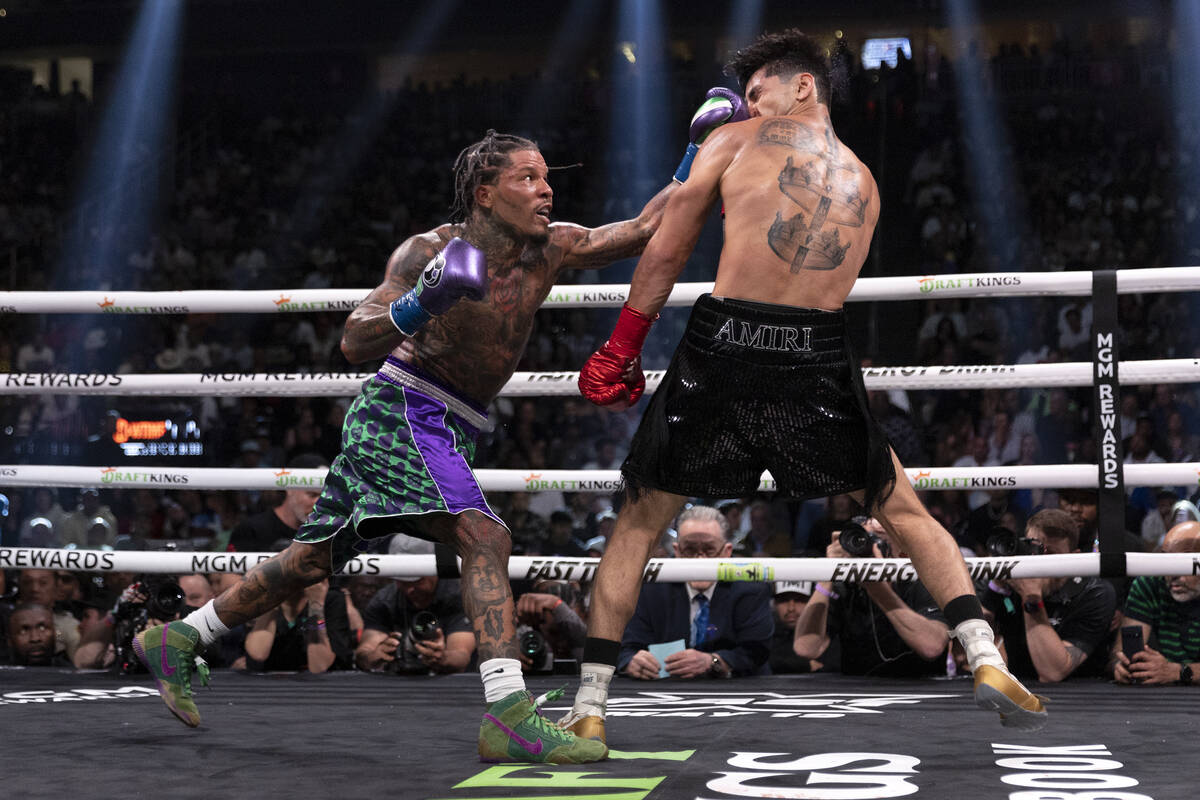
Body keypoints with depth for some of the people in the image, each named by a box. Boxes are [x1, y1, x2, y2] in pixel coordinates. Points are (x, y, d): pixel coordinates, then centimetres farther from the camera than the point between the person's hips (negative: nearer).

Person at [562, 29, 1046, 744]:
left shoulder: (735, 141, 9)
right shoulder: (865, 185, 20)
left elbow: (667, 252, 4)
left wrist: (622, 348, 11)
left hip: (722, 345, -2)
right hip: (818, 359, 2)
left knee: (641, 520, 13)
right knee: (903, 510, 20)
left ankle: (590, 706, 11)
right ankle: (987, 661, 8)